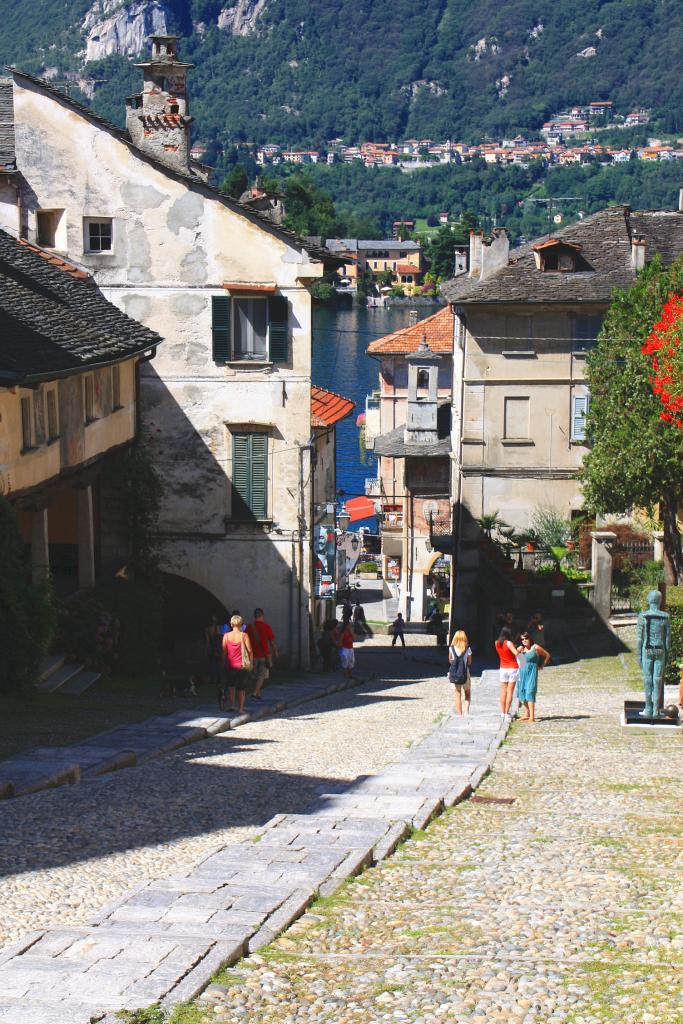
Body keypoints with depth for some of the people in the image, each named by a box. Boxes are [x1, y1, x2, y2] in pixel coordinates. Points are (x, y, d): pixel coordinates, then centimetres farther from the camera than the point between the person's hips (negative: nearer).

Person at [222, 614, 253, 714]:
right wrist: (251, 663, 3)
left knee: (231, 686, 20)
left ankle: (232, 705, 9)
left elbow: (224, 651, -2)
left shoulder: (226, 636, -4)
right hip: (242, 665, -2)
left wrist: (224, 664, 9)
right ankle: (241, 709, 9)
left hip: (230, 665, 2)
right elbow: (250, 650, -9)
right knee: (242, 688, 9)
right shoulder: (244, 636, -10)